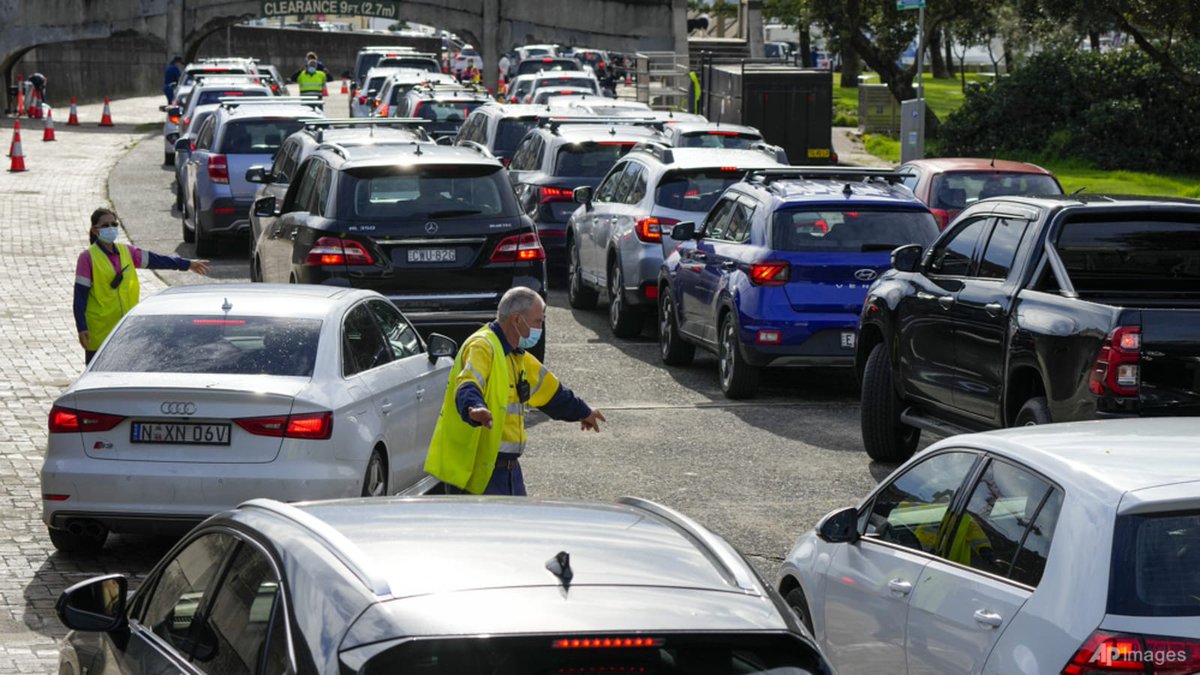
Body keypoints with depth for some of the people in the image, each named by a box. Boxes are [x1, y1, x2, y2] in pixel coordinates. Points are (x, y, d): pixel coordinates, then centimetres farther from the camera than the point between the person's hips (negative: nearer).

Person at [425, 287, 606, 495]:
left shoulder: (517, 356, 19)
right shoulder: (482, 347, -15)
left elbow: (552, 392, 37)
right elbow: (467, 385, -35)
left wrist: (582, 412, 50)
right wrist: (474, 408, -57)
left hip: (508, 467, 10)